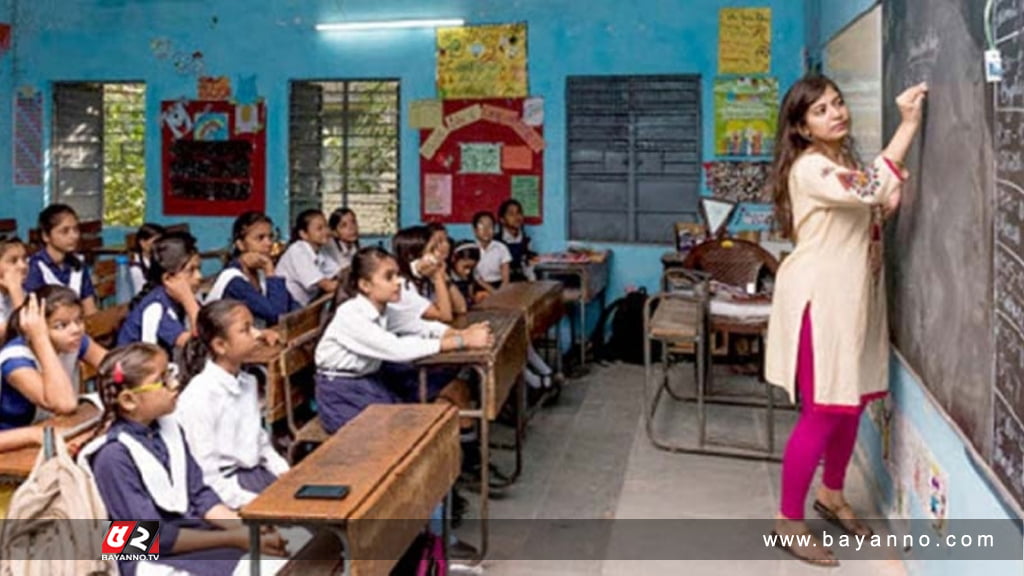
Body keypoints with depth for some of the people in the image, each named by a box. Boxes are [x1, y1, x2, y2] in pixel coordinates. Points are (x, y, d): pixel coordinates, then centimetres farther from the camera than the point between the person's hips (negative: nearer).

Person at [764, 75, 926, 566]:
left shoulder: (845, 160, 13)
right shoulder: (809, 167, -17)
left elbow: (874, 208, 23)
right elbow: (867, 190, -33)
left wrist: (891, 194, 1)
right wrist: (909, 124, -28)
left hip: (853, 298, 9)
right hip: (819, 300, -9)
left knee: (851, 403, 16)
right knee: (823, 412, -5)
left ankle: (831, 495, 36)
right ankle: (789, 519, 9)